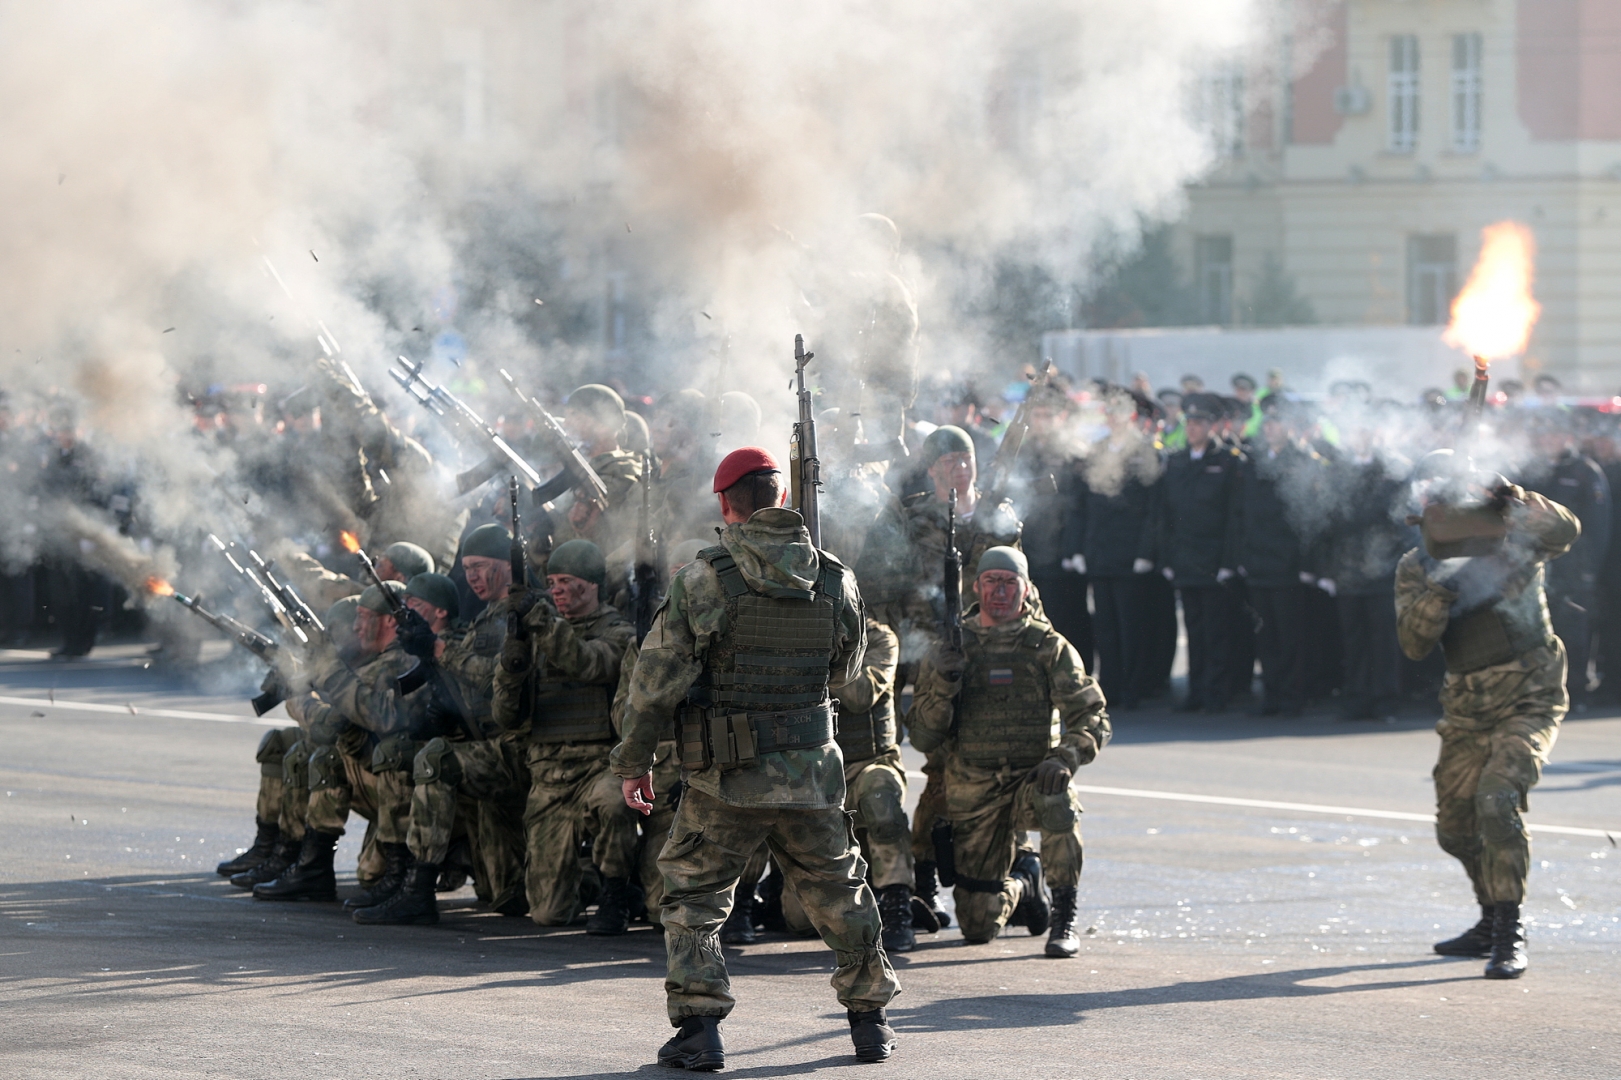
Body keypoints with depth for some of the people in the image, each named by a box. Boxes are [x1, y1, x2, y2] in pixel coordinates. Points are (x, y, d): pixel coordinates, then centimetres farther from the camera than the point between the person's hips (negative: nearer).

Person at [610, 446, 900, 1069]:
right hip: (812, 775, 3)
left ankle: (698, 1028, 0)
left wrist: (633, 761, 2)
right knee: (839, 895, 19)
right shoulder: (835, 581, 0)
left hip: (724, 779, -3)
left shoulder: (705, 580, -11)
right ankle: (870, 1019, 26)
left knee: (693, 899, 10)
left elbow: (657, 679, -8)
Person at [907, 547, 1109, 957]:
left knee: (1056, 800, -39)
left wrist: (1065, 758, -26)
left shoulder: (1049, 647, -2)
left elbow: (1091, 719, -6)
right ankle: (1023, 880, 35)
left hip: (1031, 779, -1)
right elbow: (922, 738, -1)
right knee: (977, 927, -1)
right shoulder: (951, 649, 1)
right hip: (973, 795, 2)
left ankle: (1064, 922, -22)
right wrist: (941, 686, -19)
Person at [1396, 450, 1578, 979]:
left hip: (1529, 695, -5)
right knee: (1455, 828, 10)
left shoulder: (1509, 533, -1)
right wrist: (1439, 592, -22)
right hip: (1468, 707, 6)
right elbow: (1415, 644, -4)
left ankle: (1509, 935, -20)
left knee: (1497, 798, -25)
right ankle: (1492, 922, 34)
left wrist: (1509, 496, -26)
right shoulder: (1415, 568, 5)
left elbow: (1565, 530, -14)